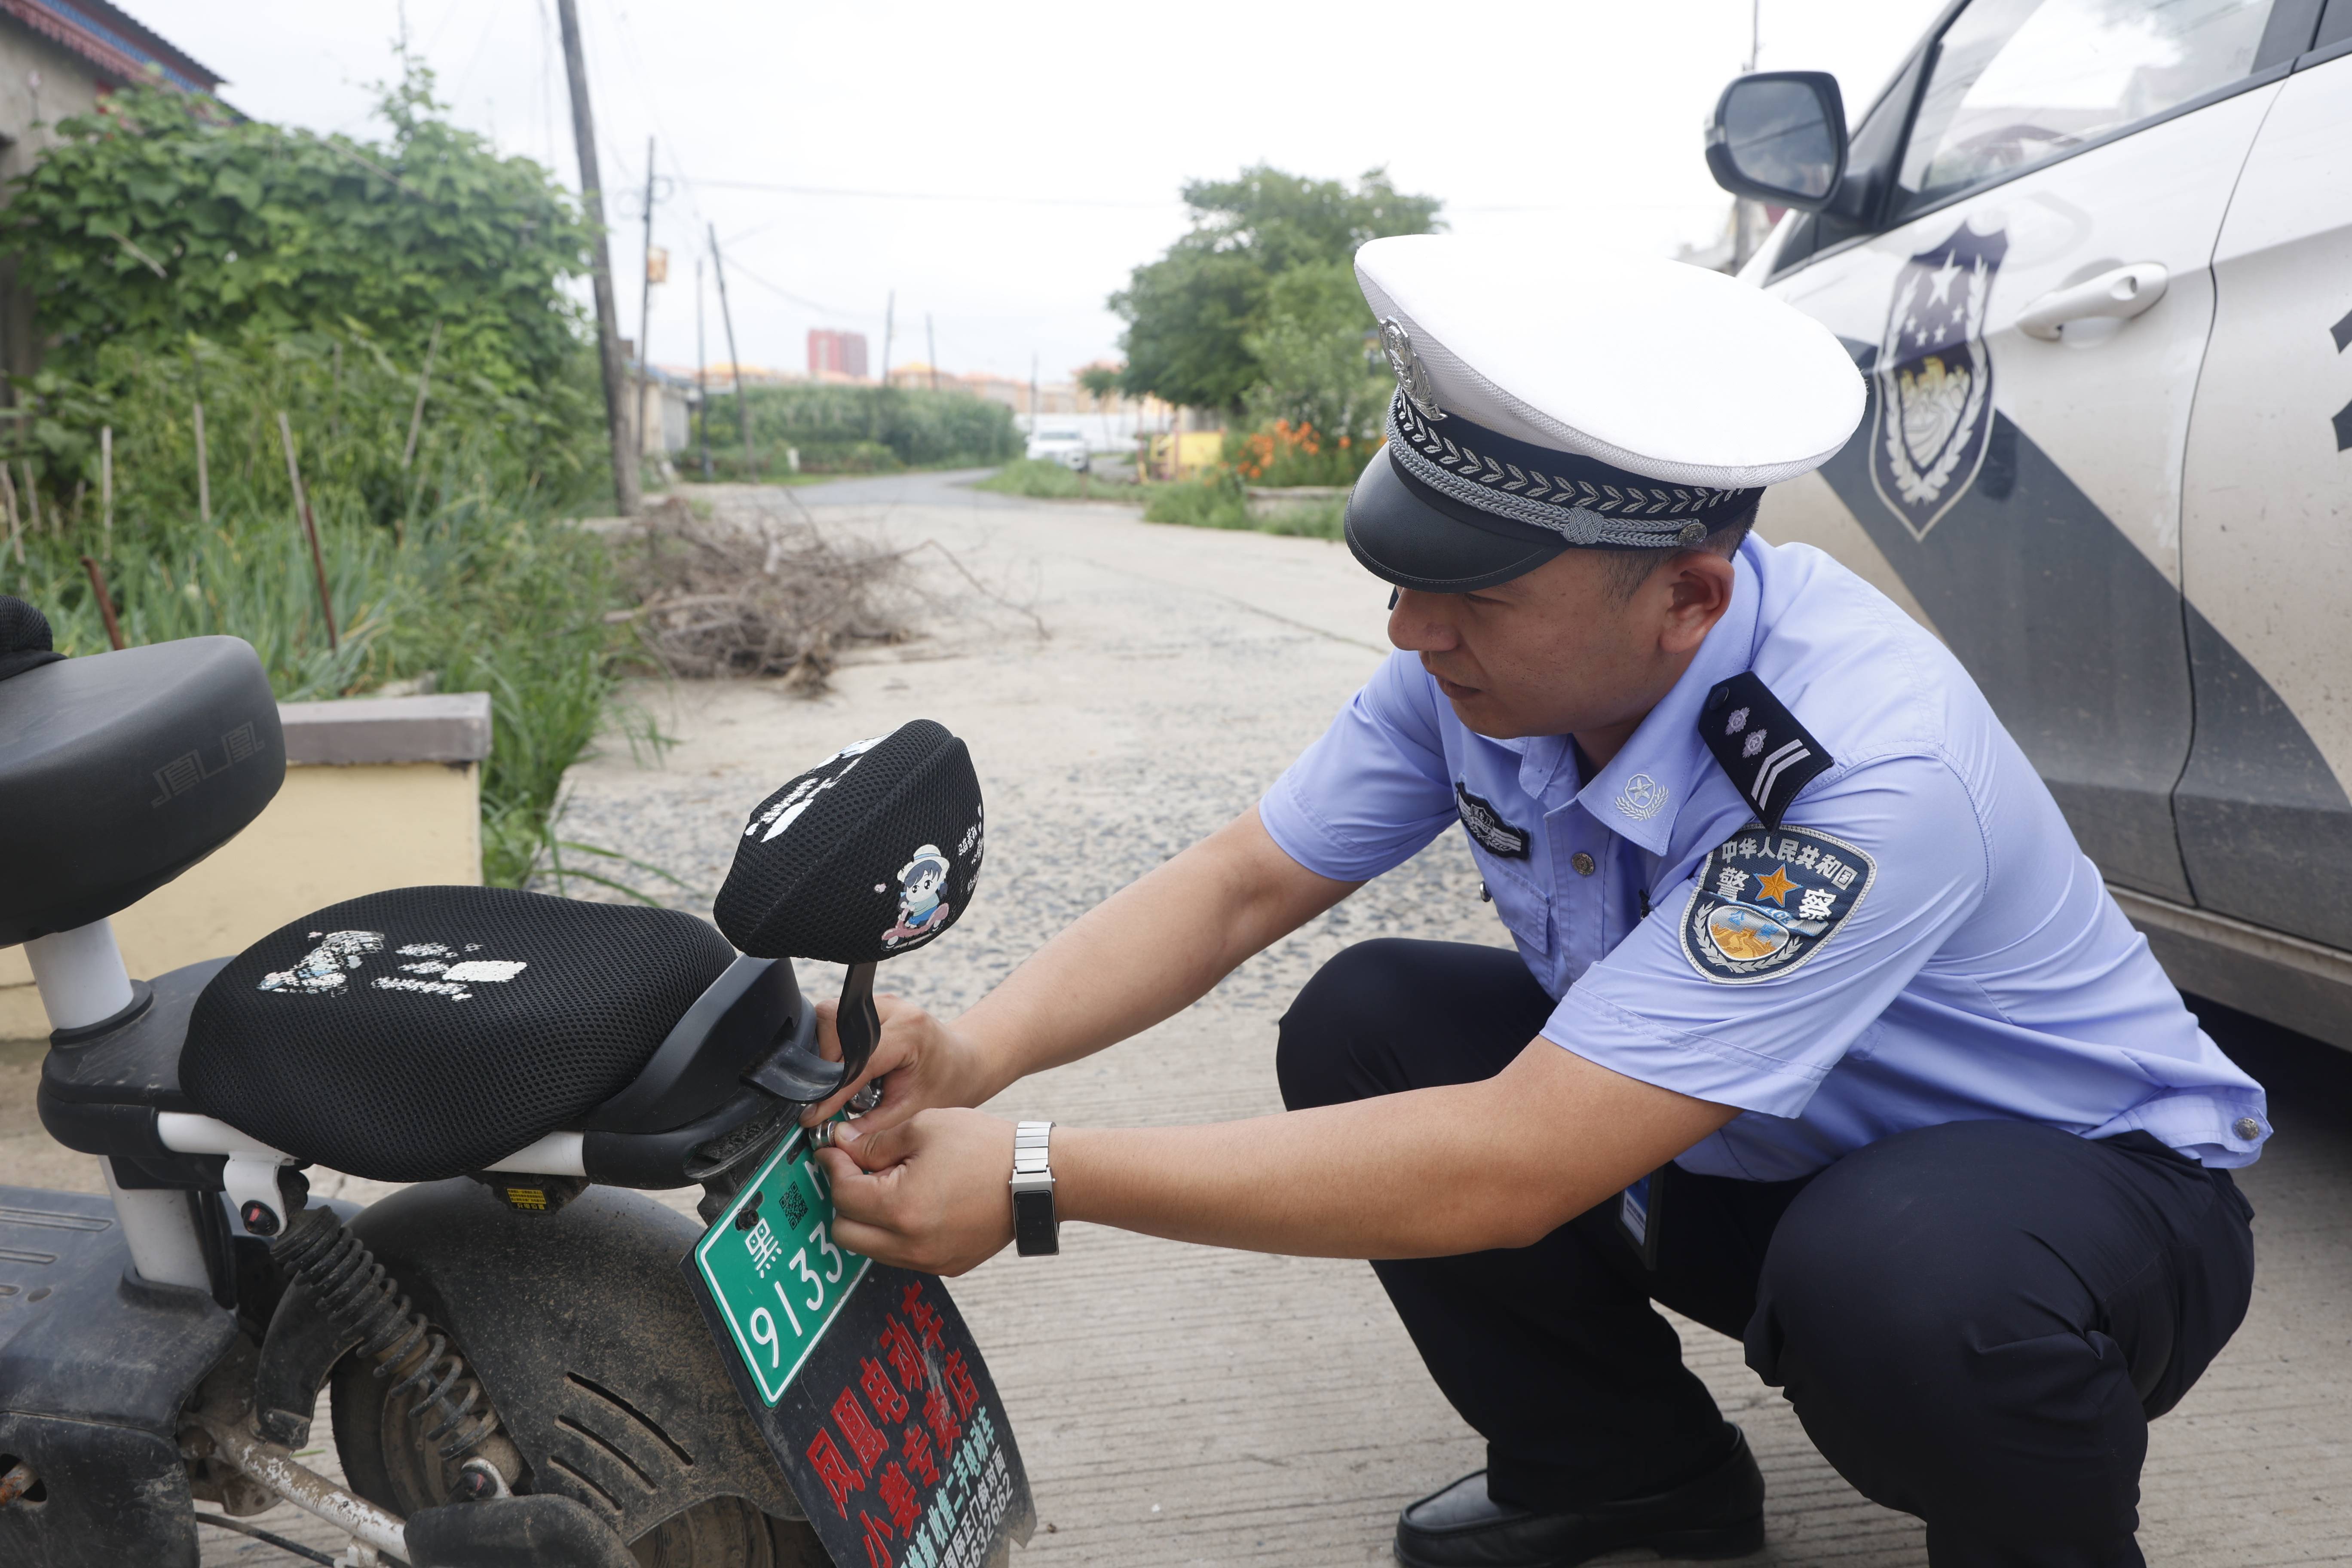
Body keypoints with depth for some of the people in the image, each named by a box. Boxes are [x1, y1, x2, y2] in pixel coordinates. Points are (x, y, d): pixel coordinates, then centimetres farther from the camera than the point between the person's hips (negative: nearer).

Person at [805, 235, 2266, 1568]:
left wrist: (1038, 1179, -37)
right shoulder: (1485, 658, -16)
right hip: (1755, 1154, 6)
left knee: (1899, 1282, -39)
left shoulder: (1869, 772, -37)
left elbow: (1515, 1165, -39)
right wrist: (979, 1052, -27)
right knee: (1363, 1028, -11)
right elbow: (1239, 885, -10)